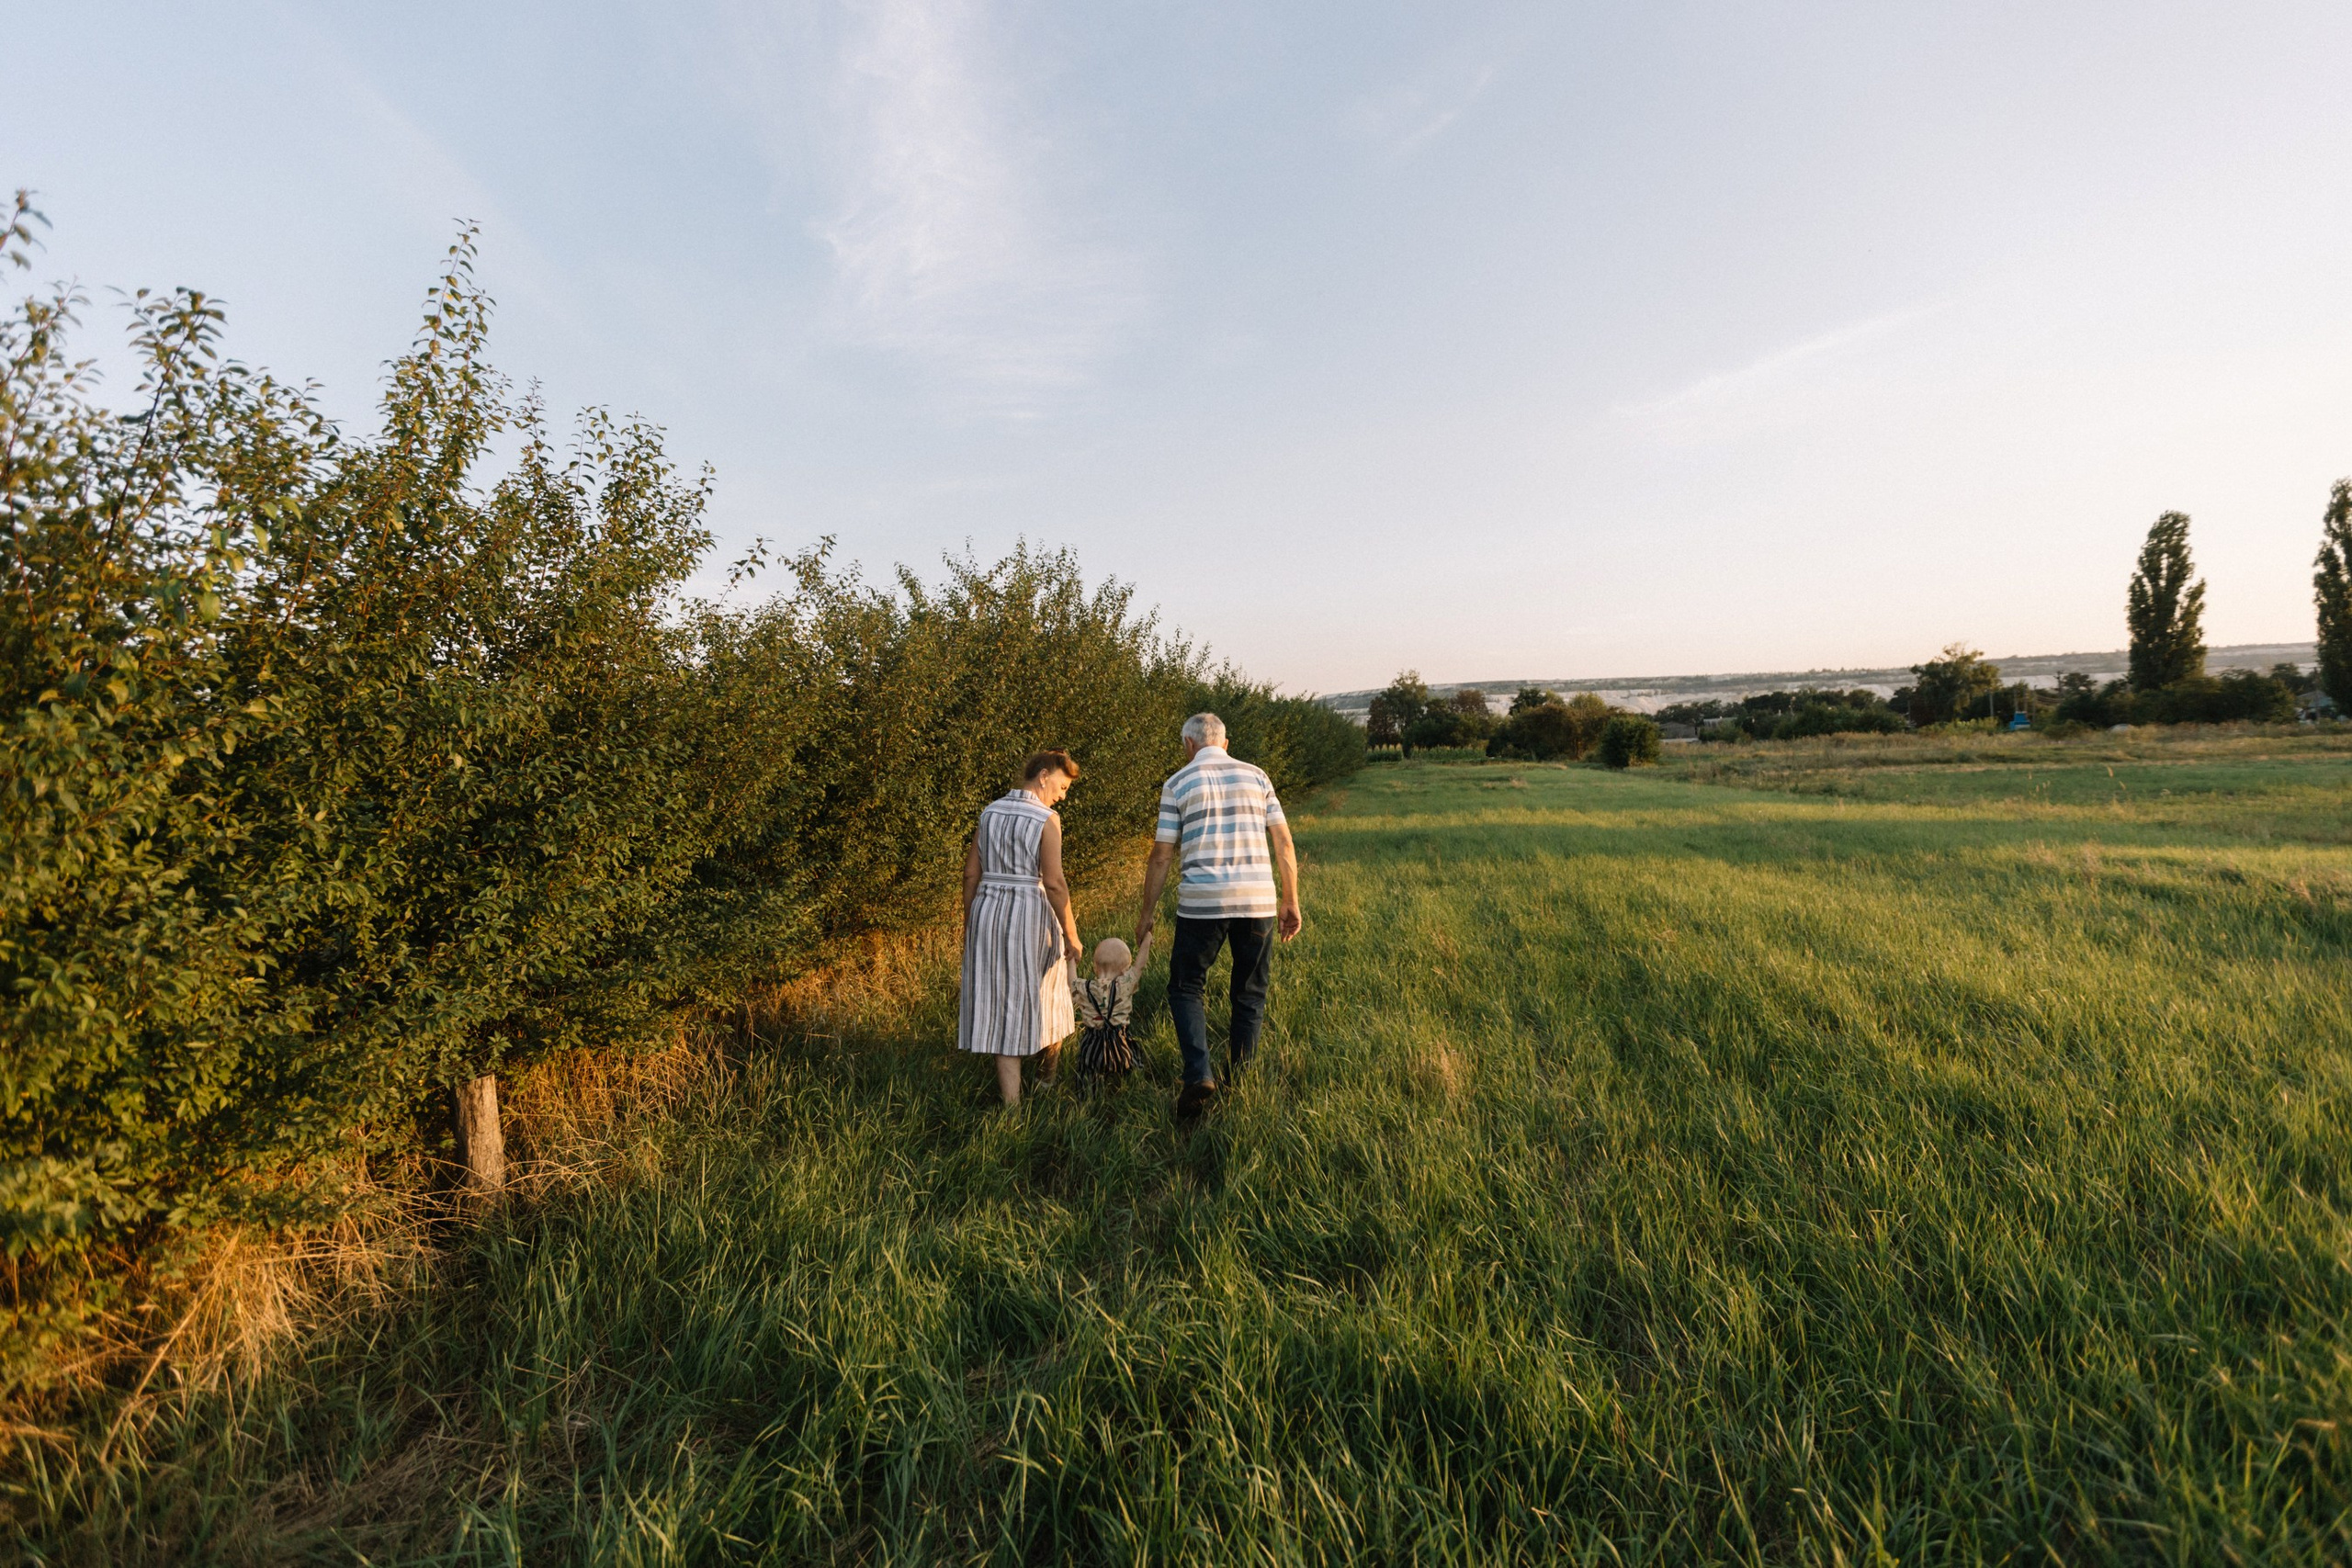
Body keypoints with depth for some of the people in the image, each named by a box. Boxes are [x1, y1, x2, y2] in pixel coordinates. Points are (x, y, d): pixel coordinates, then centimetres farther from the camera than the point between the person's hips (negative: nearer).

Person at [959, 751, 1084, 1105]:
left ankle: (1010, 1096, 8)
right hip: (1030, 913, -4)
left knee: (999, 1003, 7)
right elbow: (1054, 882, -15)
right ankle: (1049, 1071, 37)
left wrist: (969, 923, 15)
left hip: (987, 910, 4)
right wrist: (1071, 933, -7)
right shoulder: (1047, 819, -10)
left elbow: (971, 873, 7)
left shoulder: (989, 812, 7)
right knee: (1040, 997, 16)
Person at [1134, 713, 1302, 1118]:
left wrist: (1147, 914, 11)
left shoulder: (1178, 783, 3)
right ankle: (1238, 1078, 24)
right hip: (1258, 901, 2)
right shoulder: (1256, 776, 9)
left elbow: (1162, 856, 2)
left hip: (1202, 903, -2)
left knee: (1185, 988, 12)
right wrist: (1291, 901, 11)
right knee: (1250, 994, 17)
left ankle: (1199, 1075, -4)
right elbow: (1283, 843, 5)